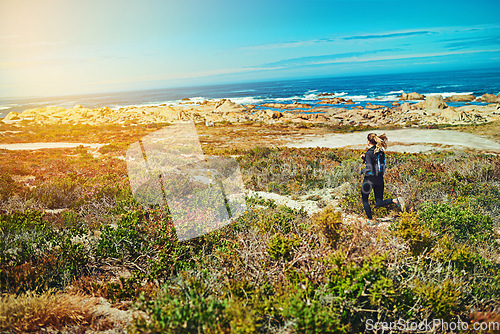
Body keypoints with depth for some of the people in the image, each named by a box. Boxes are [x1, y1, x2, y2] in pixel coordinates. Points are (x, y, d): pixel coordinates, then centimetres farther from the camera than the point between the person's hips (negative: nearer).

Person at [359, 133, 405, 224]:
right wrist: (364, 158, 12)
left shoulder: (369, 153, -17)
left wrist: (361, 171, -3)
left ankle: (370, 220, 17)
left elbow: (369, 169, -22)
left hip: (370, 179, -7)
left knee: (364, 200, 16)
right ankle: (396, 200, -11)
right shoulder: (381, 151, 6)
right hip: (380, 179, 7)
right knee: (379, 203, 14)